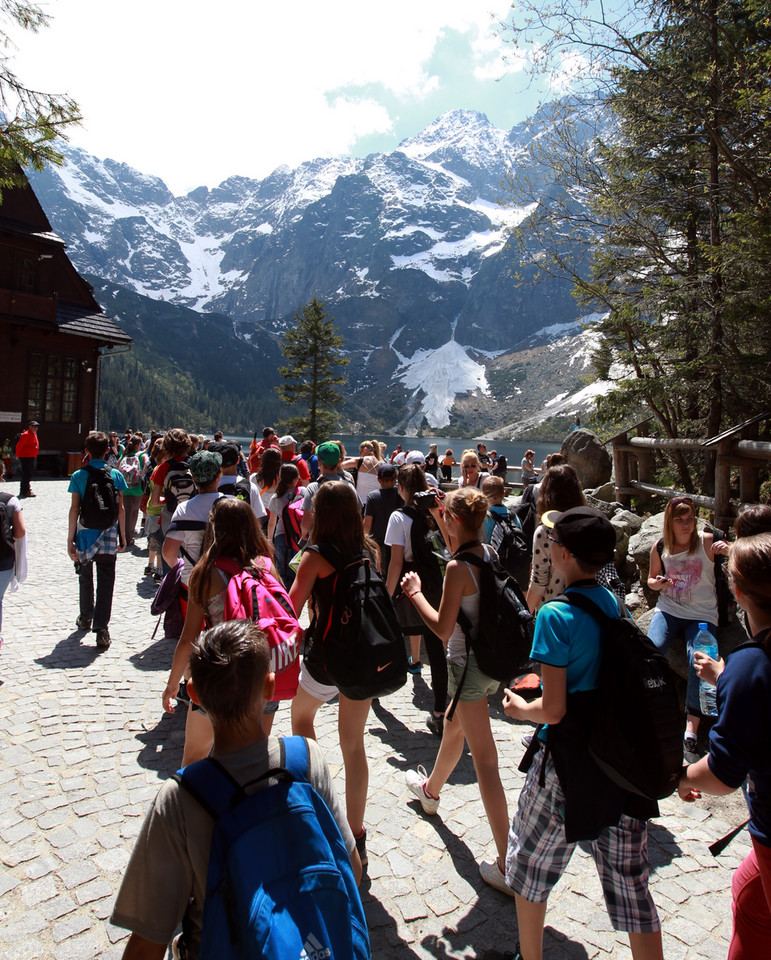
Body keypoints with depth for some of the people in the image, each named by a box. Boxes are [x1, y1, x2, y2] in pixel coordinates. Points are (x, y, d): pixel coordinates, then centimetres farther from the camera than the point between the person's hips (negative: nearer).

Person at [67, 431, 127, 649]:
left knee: (85, 579, 20)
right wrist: (122, 535, 8)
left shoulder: (78, 476, -5)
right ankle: (101, 629, -4)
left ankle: (85, 618, 38)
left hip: (85, 534, 1)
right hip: (109, 536, -1)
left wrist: (70, 540, -3)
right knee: (106, 583, 1)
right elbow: (120, 508, -1)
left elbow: (74, 509, -7)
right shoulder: (115, 475, -3)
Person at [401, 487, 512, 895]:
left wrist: (415, 593, -10)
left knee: (485, 761, -2)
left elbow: (443, 630, -21)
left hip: (468, 665, -9)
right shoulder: (490, 554, -1)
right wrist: (440, 521, 19)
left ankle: (508, 866, 7)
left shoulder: (457, 569, -24)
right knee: (453, 725, 31)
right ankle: (431, 789, 58)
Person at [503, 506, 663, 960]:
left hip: (570, 762, -6)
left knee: (531, 863, 20)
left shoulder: (556, 616, -20)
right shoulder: (613, 602, 0)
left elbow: (553, 710, -19)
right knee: (631, 881, 18)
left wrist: (520, 708, -2)